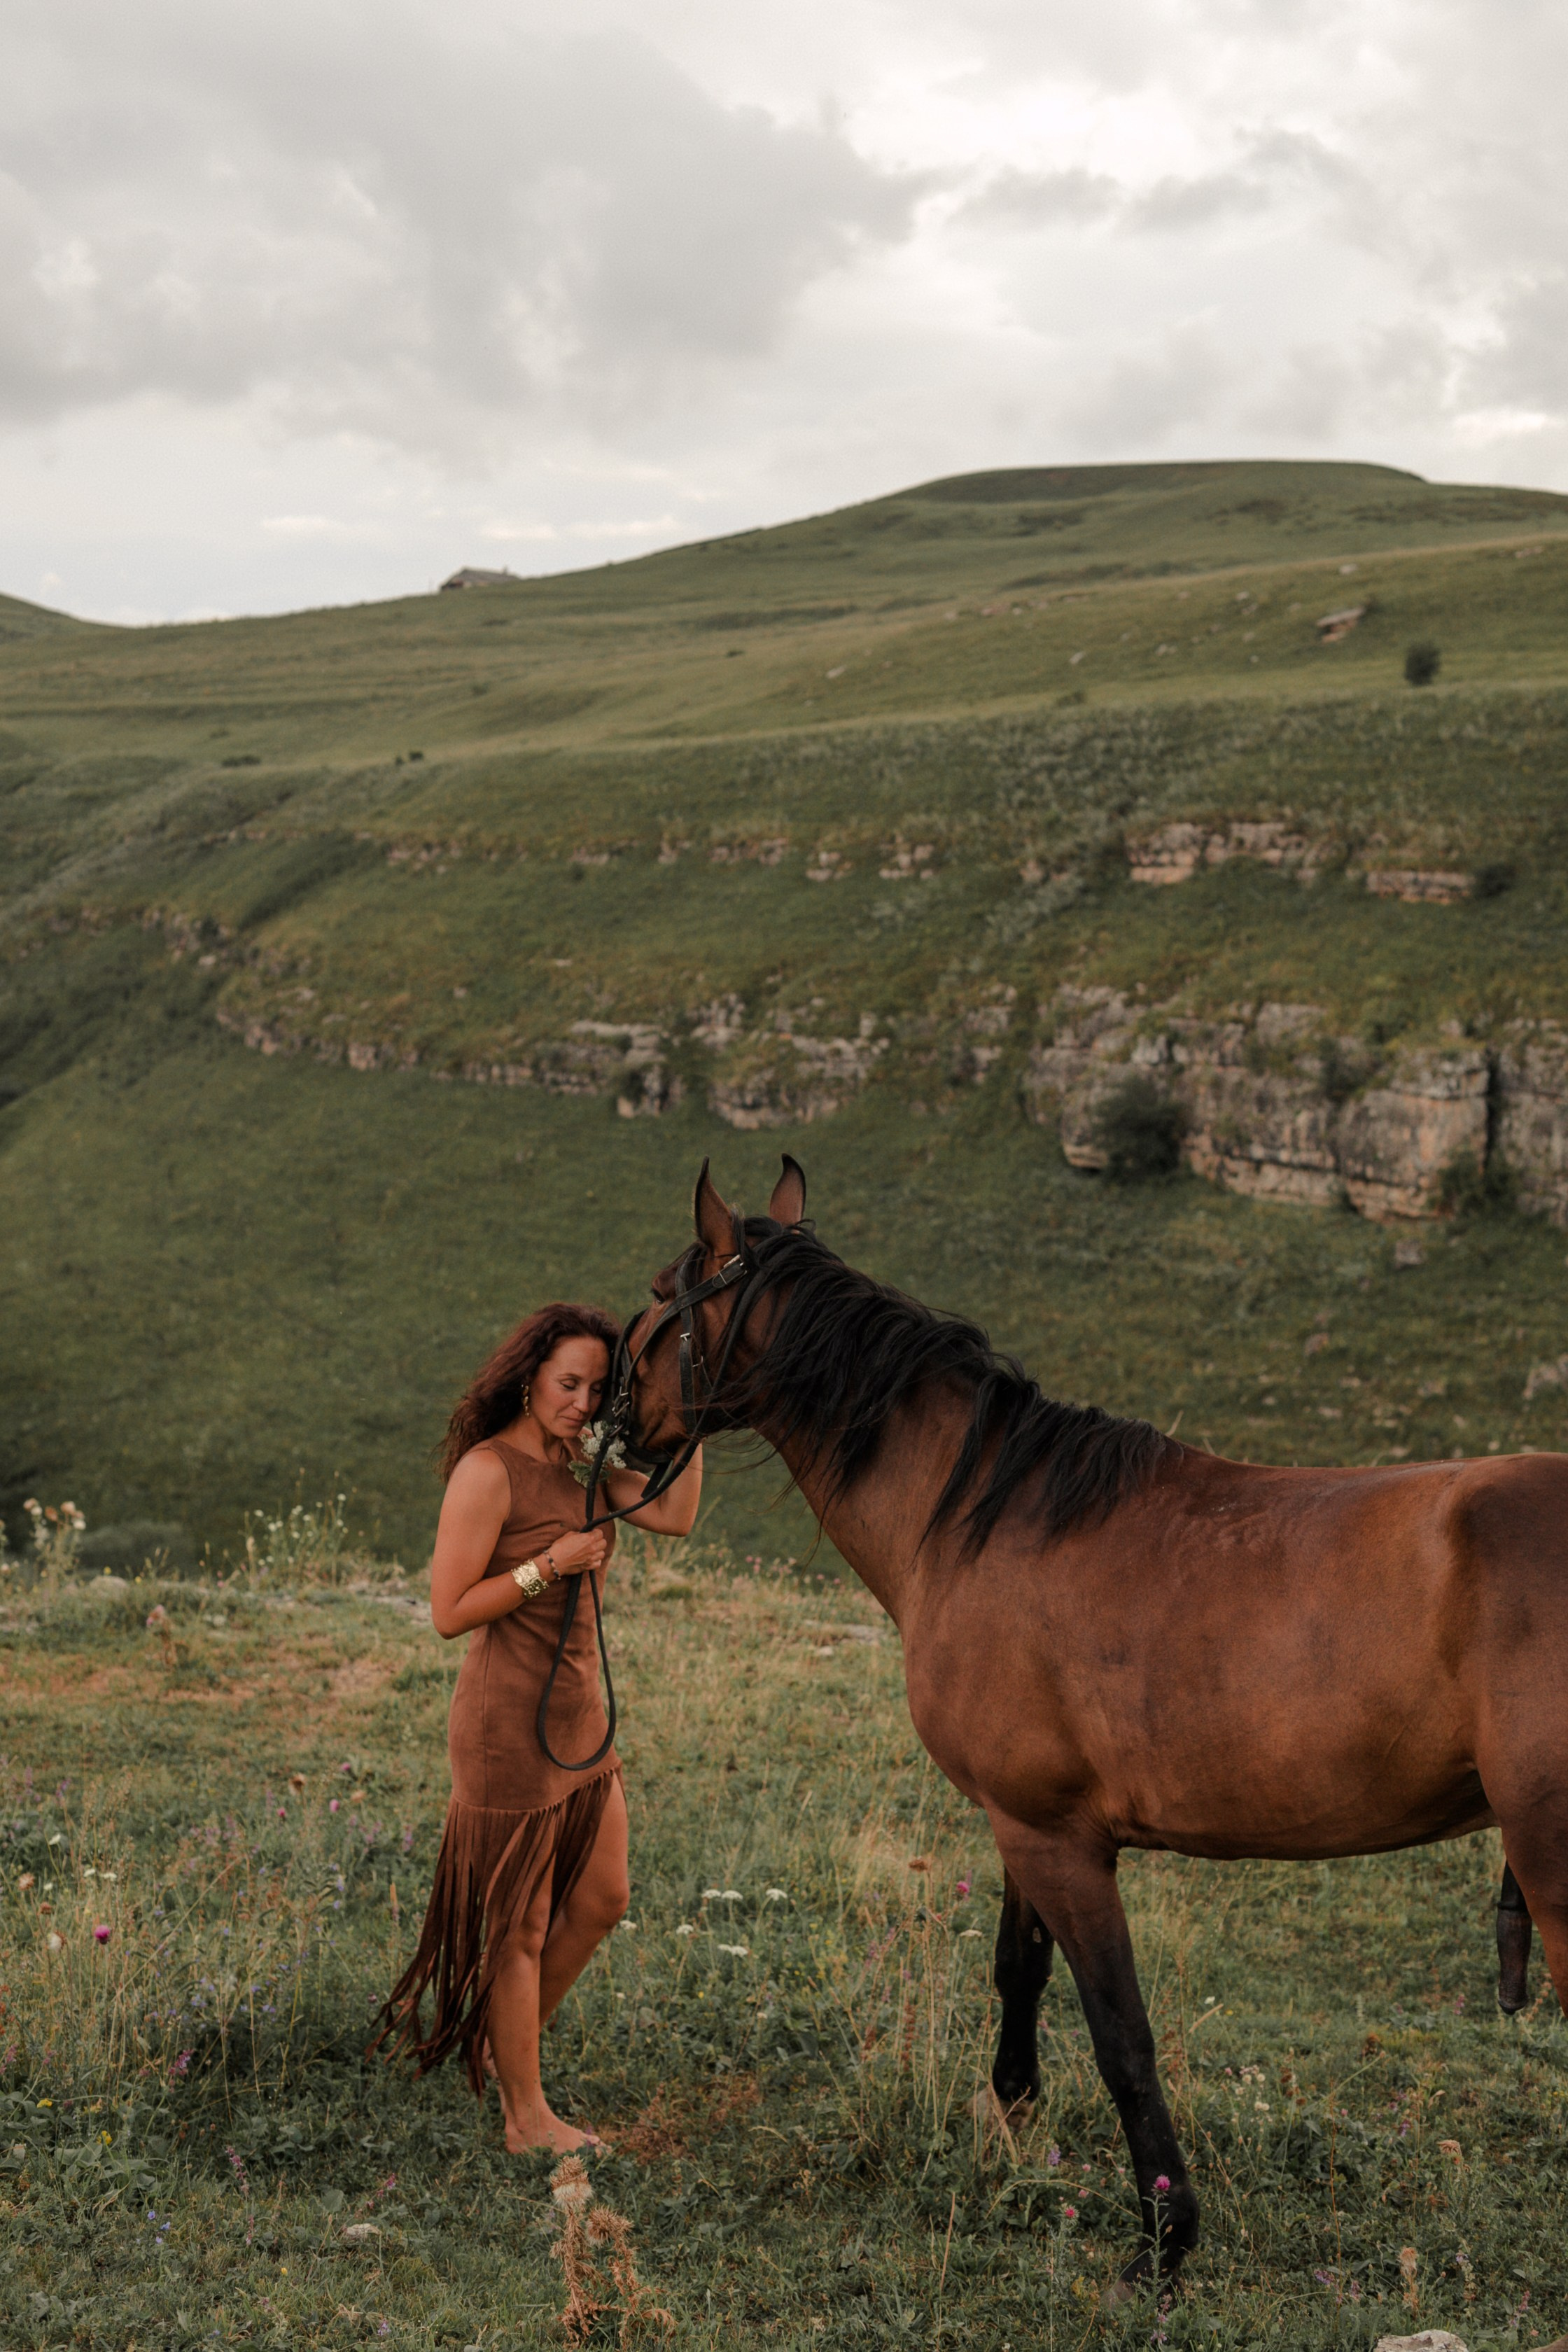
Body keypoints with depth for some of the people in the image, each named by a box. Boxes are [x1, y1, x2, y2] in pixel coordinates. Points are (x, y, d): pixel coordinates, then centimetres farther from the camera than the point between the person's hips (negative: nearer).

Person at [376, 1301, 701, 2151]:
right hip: (509, 1728, -8)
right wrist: (550, 1564, -22)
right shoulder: (488, 1472, -16)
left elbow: (673, 1514, -3)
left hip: (581, 1720, 9)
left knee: (601, 1900, 17)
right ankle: (526, 2119, 17)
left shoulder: (578, 1465, 9)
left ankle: (504, 2043, 35)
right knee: (520, 1927, 4)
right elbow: (450, 1612, -18)